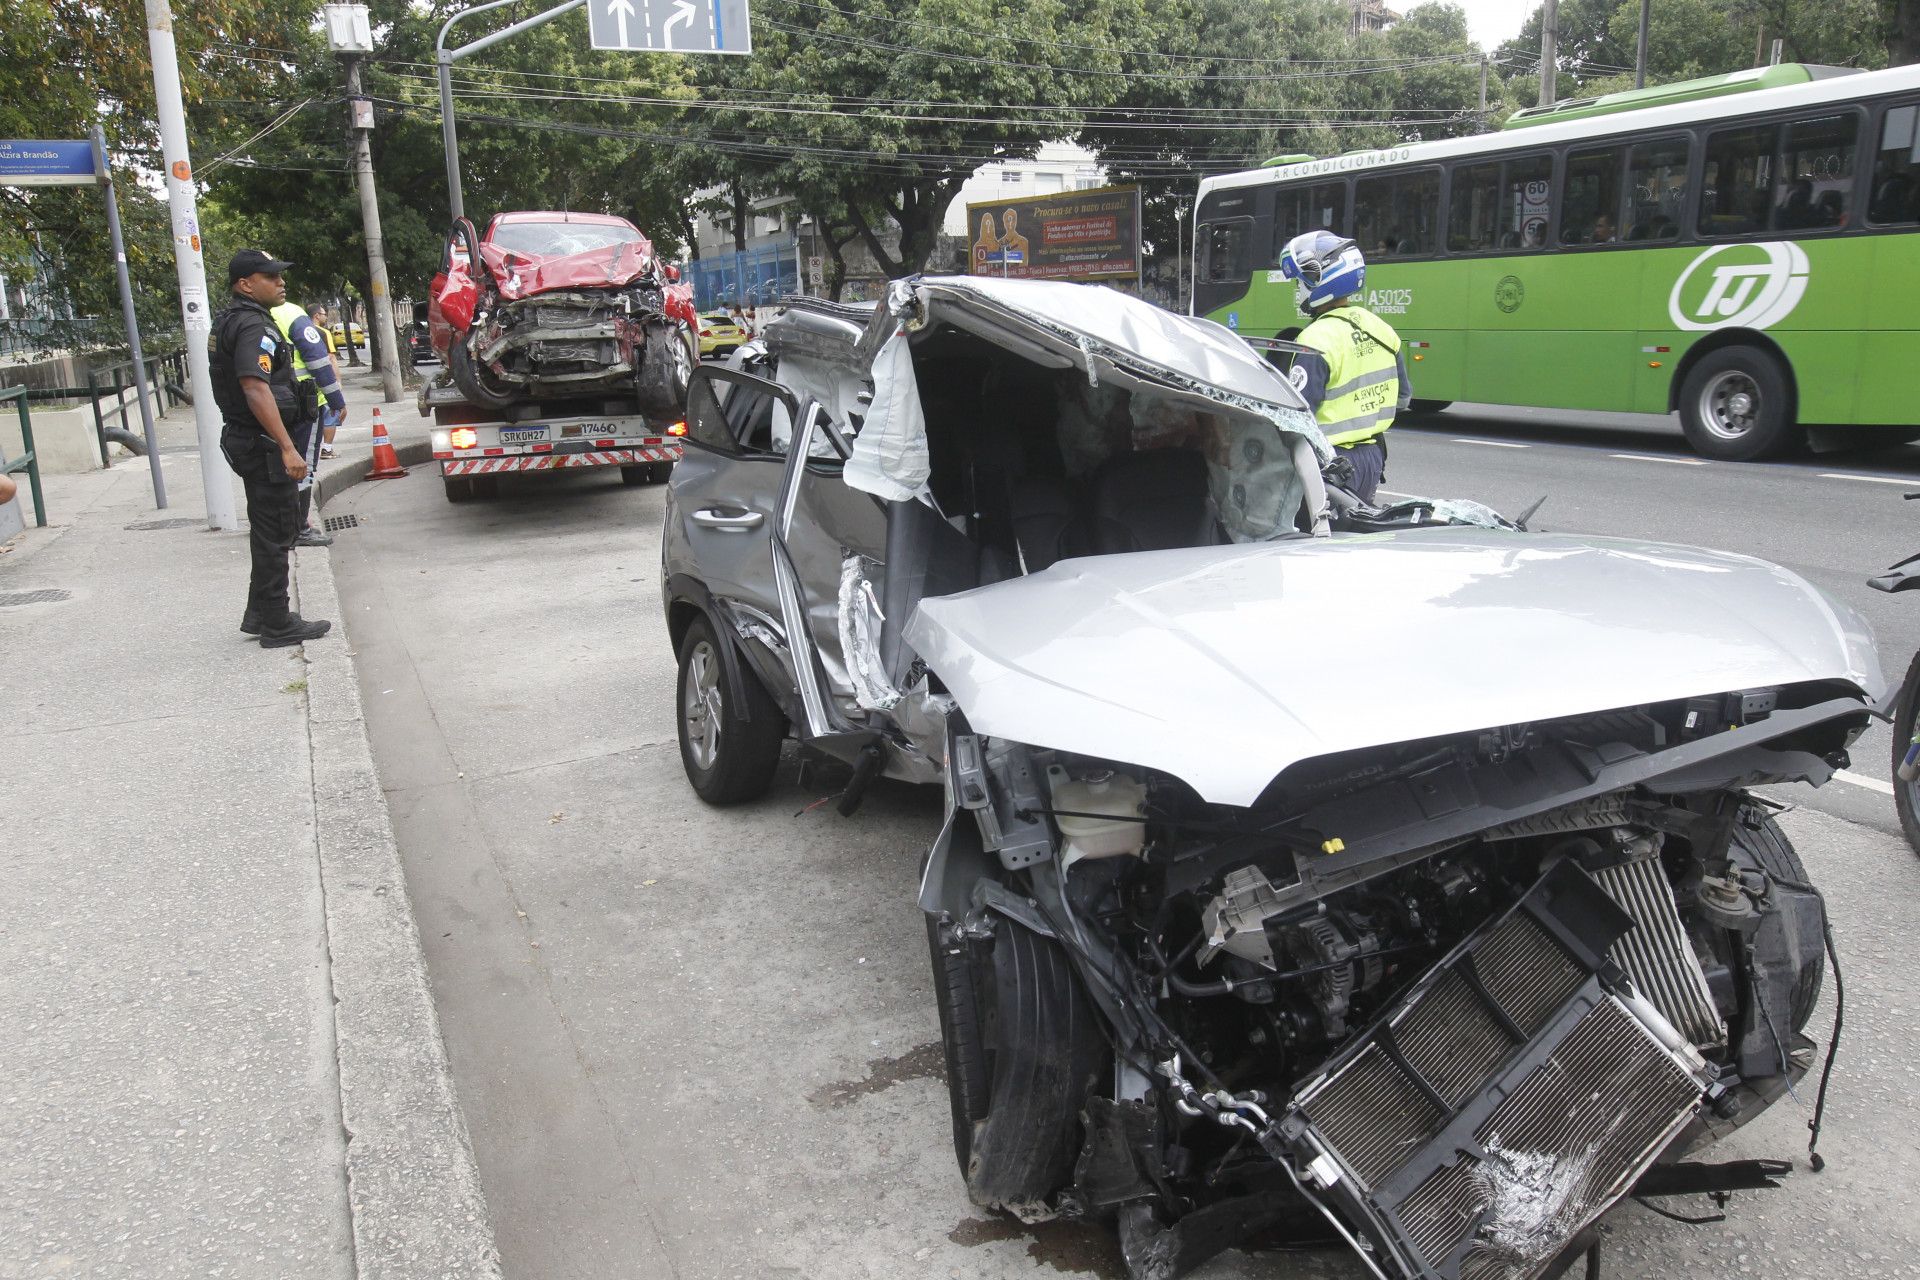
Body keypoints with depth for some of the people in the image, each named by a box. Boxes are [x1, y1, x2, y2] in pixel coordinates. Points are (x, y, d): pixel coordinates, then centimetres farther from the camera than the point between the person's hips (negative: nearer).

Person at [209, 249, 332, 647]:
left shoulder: (229, 322, 16)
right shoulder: (253, 325, -17)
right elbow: (256, 389, -28)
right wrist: (287, 448, -30)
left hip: (244, 439, 10)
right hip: (263, 444, -10)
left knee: (270, 532, 19)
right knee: (275, 535, -3)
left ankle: (260, 614, 27)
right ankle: (277, 625, 4)